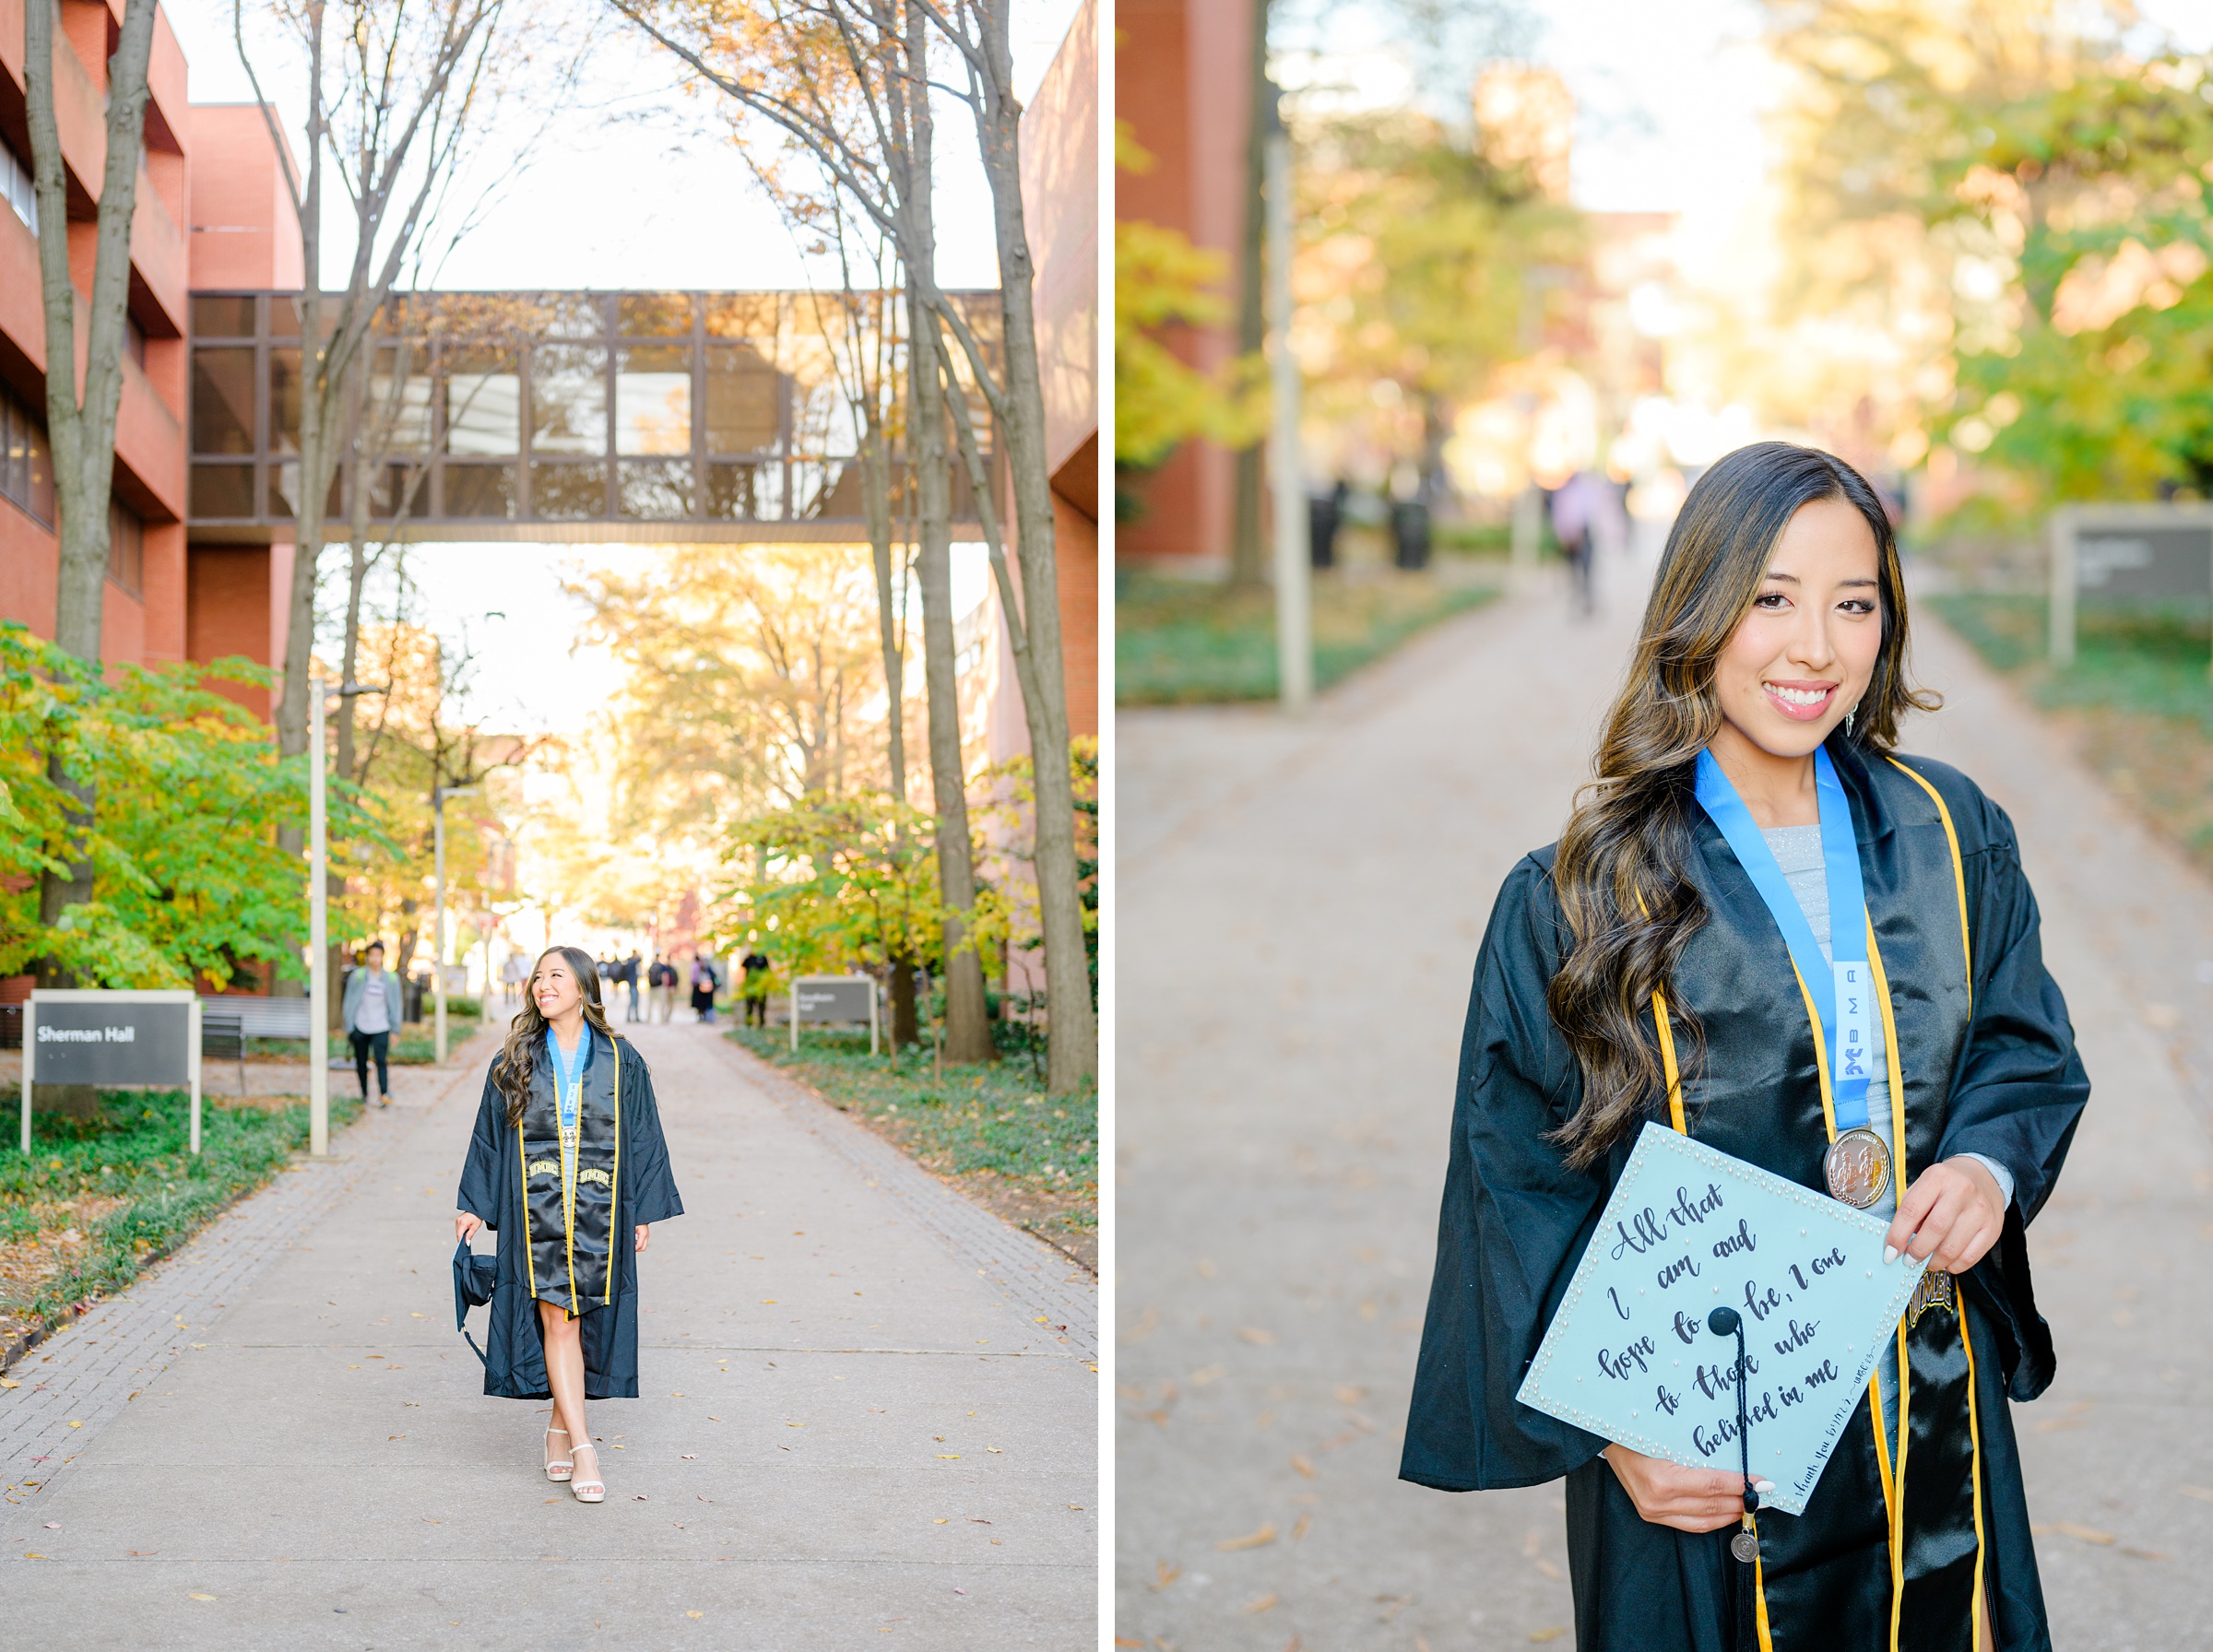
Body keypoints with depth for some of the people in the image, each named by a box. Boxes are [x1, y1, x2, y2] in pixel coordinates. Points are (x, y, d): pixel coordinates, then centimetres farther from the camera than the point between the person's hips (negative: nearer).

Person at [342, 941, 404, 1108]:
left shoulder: (391, 979, 4)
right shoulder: (357, 977, 0)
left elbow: (395, 1005, 9)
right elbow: (349, 1002, 3)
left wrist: (395, 1030, 7)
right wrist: (349, 1028, 0)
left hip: (381, 1028, -1)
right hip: (360, 1027, 1)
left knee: (381, 1061, -16)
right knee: (361, 1062, 8)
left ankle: (384, 1094, -25)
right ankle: (364, 1093, 23)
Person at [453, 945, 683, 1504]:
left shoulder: (620, 1061, 2)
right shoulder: (516, 1061, 4)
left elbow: (642, 1138, 6)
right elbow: (490, 1136, 8)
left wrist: (644, 1211, 3)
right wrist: (473, 1205, 5)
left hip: (599, 1211, 1)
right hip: (537, 1209, 0)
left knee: (581, 1319, 4)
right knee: (557, 1318, -8)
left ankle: (562, 1426, 23)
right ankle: (582, 1448, -11)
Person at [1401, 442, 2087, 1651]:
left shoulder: (1950, 835, 0)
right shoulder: (1580, 892, -10)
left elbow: (2028, 1044, 11)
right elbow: (1520, 1188, -8)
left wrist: (1990, 1163, -12)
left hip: (1935, 1421, 3)